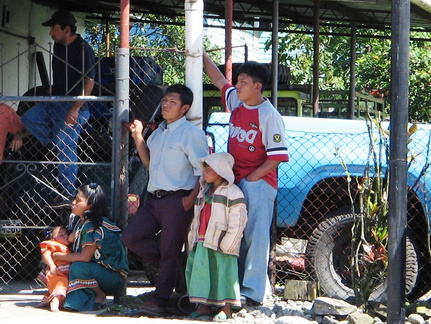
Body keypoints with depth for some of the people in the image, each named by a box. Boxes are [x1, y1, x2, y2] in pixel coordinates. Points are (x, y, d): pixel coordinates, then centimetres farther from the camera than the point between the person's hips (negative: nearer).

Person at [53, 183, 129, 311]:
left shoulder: (96, 226, -22)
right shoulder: (75, 219, 3)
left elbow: (84, 257, -25)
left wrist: (57, 256, -15)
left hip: (114, 276, -8)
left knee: (78, 268, -31)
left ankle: (100, 296, -8)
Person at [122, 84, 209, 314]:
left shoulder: (191, 134, -7)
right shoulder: (158, 132, 18)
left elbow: (204, 171, -10)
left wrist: (191, 199, -18)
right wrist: (138, 138, 15)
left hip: (176, 201, -8)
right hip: (153, 198, 8)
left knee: (170, 253, -2)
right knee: (131, 237, -1)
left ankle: (160, 299, 3)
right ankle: (166, 266, 17)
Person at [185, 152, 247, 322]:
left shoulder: (233, 193, -7)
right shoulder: (204, 191, 18)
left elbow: (237, 223, -12)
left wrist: (226, 245, -17)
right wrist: (192, 241, 15)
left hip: (220, 244, -8)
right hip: (201, 243, 8)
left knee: (222, 273, -5)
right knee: (200, 272, 7)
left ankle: (225, 308, 2)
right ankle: (204, 306, 16)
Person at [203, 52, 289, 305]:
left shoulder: (269, 116, -12)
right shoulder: (236, 102, 10)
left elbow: (276, 156, -14)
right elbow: (219, 79, 29)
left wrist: (250, 179, -16)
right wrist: (202, 55, 32)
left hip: (258, 183, -8)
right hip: (235, 181, 8)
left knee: (256, 236, -10)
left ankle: (254, 291, -12)